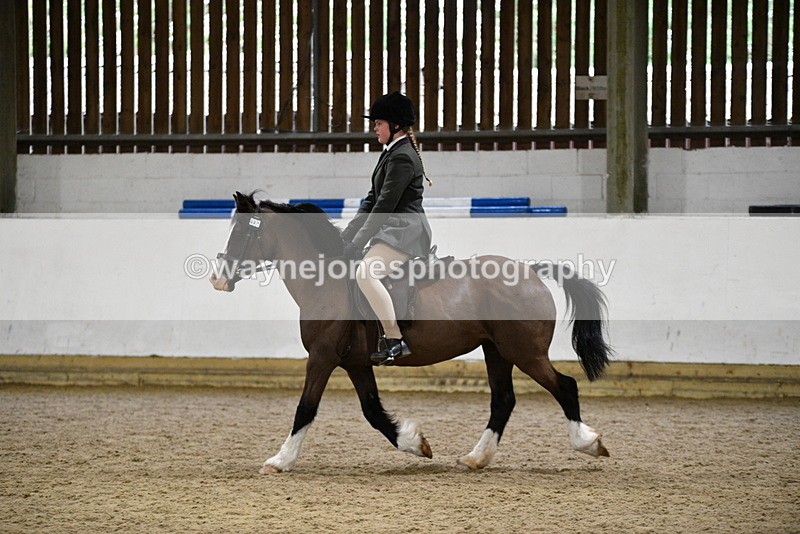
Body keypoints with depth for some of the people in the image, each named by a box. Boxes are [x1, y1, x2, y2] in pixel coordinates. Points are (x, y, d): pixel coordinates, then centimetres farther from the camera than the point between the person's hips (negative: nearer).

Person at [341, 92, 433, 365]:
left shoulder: (402, 157, -15)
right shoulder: (390, 153, 17)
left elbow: (385, 206, -19)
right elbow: (372, 200, 19)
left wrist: (358, 243, -18)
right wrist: (346, 236, 12)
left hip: (406, 234, -11)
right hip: (394, 232, 11)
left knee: (365, 272, -28)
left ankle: (395, 340, -28)